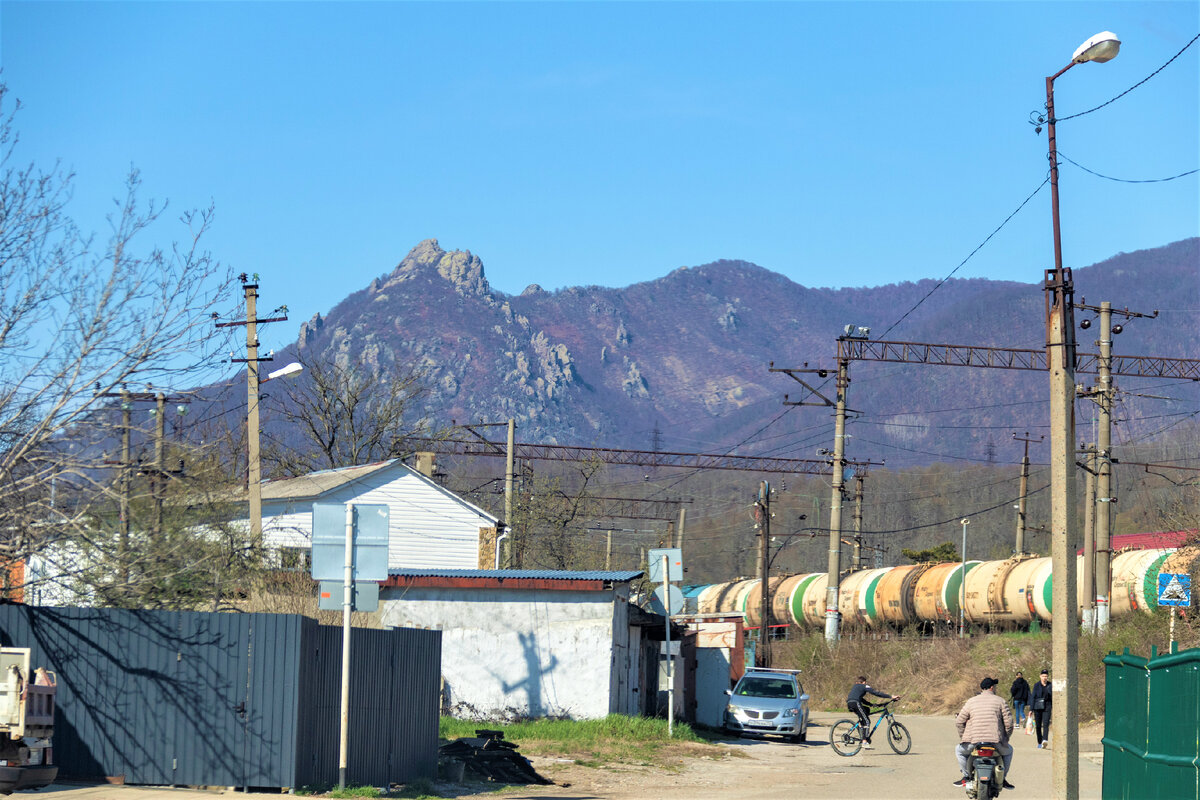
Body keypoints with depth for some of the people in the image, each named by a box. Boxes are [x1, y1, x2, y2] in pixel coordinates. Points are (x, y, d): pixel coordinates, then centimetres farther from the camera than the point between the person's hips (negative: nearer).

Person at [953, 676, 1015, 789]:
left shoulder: (971, 702, 10)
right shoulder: (1000, 702, 7)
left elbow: (959, 721, 8)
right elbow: (1008, 723, 2)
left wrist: (963, 738, 21)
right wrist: (1005, 738, 17)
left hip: (973, 742, 0)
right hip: (995, 741, 0)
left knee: (959, 750, 30)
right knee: (1008, 750, 32)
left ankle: (966, 777, 19)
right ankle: (1002, 779, 24)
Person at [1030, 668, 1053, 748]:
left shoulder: (1050, 685, 5)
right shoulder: (1036, 685, 1)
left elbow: (1053, 697, 10)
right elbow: (1033, 697, 0)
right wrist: (1031, 709, -5)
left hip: (1047, 707, 0)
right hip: (1037, 707, 0)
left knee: (1046, 724, -18)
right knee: (1038, 725, 4)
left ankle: (1045, 740, -32)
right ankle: (1039, 743, 16)